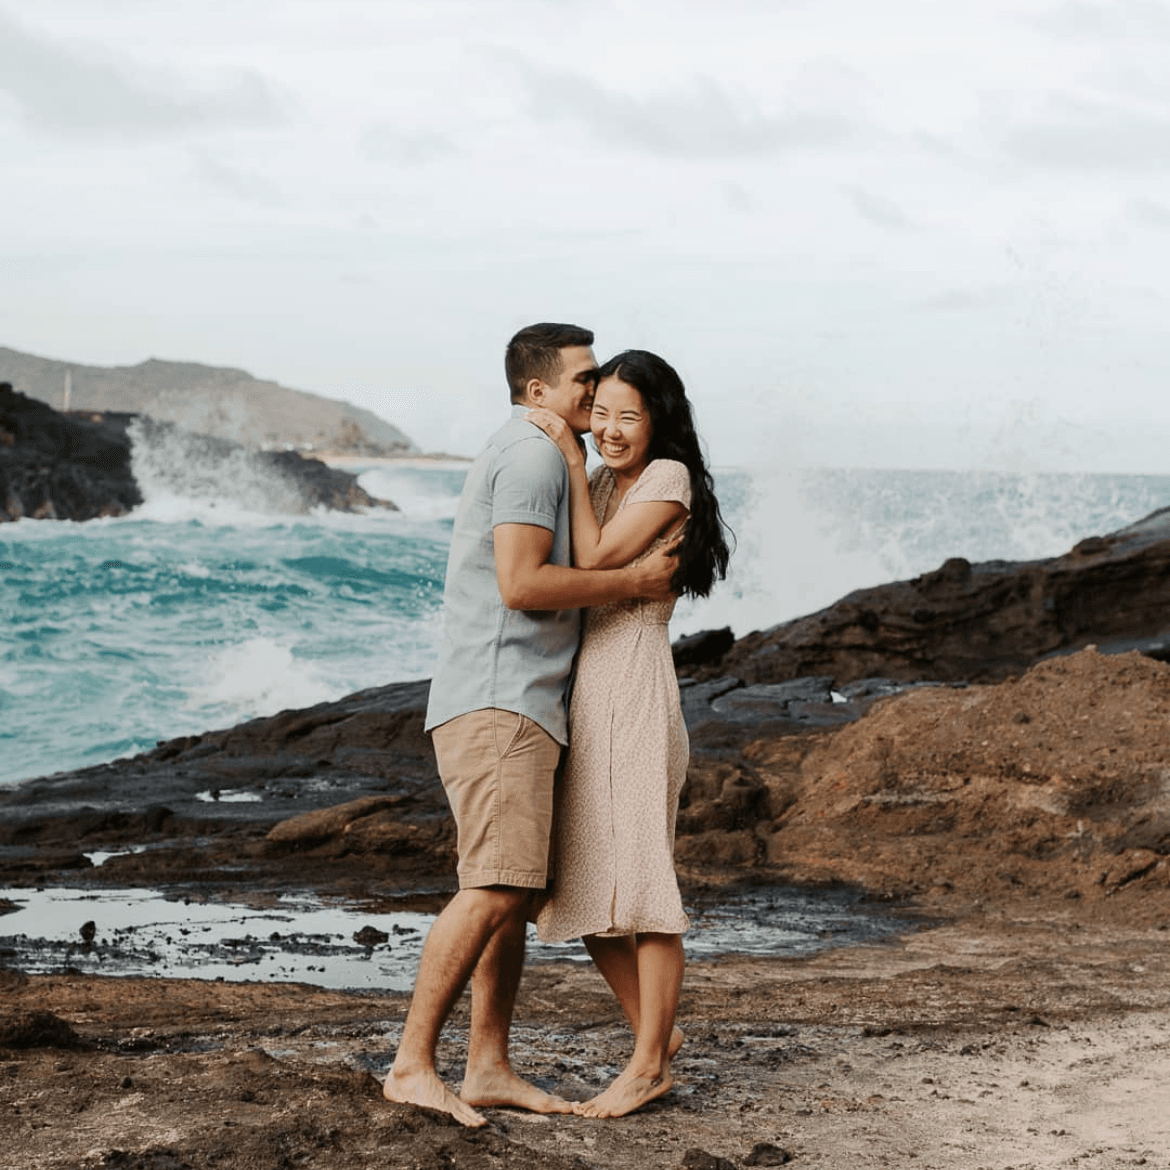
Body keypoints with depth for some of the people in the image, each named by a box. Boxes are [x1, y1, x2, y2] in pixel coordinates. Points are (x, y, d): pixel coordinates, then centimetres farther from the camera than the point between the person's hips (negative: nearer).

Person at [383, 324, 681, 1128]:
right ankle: (412, 1066, -18)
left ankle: (490, 1069, 8)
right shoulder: (534, 453, -8)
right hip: (498, 702, -11)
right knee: (495, 888, -17)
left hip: (515, 707, 11)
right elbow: (520, 585, -18)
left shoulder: (523, 457, 25)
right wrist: (632, 582, -10)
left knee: (515, 891, 7)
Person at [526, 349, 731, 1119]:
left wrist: (572, 462, -8)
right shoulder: (604, 481, 18)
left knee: (640, 885, -5)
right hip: (579, 693, 8)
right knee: (584, 889, 10)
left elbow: (595, 560, -11)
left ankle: (650, 1063, 4)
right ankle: (655, 1032, 24)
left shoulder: (669, 478, -5)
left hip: (635, 693, -8)